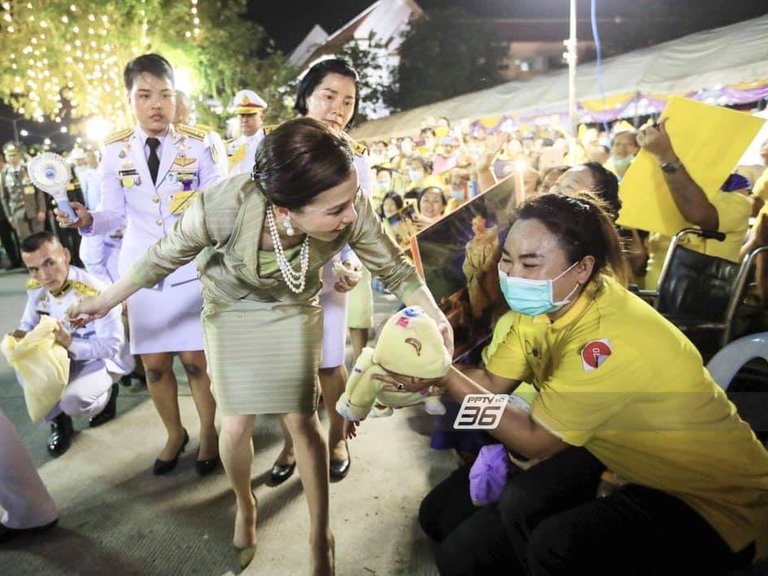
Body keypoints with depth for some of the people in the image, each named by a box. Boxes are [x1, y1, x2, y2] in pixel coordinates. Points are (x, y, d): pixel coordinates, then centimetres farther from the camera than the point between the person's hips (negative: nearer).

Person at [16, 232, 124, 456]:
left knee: (73, 400, -31)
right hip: (61, 356, 7)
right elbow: (29, 323, 5)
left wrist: (69, 342, -38)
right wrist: (19, 337, -19)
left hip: (98, 361, -6)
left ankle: (106, 394, 8)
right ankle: (58, 421, 3)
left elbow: (112, 346, -27)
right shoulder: (34, 288, -8)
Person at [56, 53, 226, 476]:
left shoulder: (199, 145, -5)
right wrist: (86, 220, -15)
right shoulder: (115, 150, 1)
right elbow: (115, 214, 4)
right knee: (153, 363, 10)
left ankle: (208, 433, 27)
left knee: (196, 359, 2)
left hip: (192, 267, -2)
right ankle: (174, 433, 34)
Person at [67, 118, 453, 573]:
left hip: (294, 310, 1)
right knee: (236, 425, 1)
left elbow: (395, 269, -15)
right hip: (231, 309, 0)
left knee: (302, 418, -1)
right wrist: (106, 302, -3)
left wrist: (438, 321, -26)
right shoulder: (223, 206, -38)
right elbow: (165, 257, -16)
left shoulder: (352, 211, -35)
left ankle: (321, 535, 22)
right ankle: (245, 507, 36)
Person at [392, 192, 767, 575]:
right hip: (618, 456, 7)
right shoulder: (545, 301, -8)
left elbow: (535, 440, -25)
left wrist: (446, 377, -26)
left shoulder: (607, 339, -33)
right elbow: (491, 383, -6)